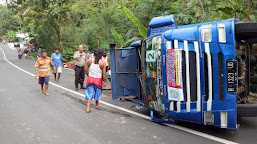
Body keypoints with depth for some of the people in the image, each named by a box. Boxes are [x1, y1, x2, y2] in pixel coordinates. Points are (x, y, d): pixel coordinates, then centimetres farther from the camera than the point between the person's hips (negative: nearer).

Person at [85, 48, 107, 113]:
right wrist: (105, 82, -3)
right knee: (97, 92, 20)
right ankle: (97, 104, 41)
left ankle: (88, 108, 5)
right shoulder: (103, 63, -13)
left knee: (89, 93, 9)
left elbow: (86, 69, 5)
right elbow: (104, 74, -12)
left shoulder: (90, 61, -4)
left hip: (90, 79, 2)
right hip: (98, 80, -2)